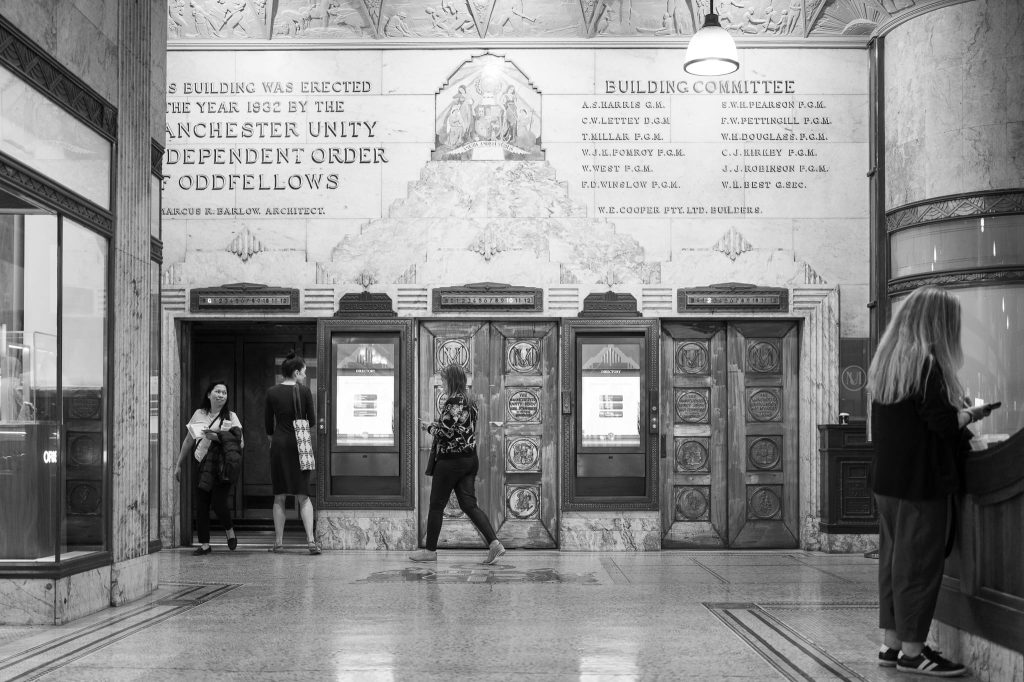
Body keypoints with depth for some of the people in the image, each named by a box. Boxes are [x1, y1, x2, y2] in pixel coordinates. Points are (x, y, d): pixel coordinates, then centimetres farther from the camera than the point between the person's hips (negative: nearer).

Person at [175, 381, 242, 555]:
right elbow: (188, 441, 18)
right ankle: (204, 544, 8)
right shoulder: (198, 414, 12)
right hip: (201, 463, 3)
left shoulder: (231, 417, 5)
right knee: (201, 505, -1)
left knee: (218, 502, -13)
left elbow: (239, 443, -4)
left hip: (221, 465, -3)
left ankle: (230, 531, 17)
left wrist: (216, 437, -16)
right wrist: (179, 464, 19)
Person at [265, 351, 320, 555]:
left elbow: (268, 424, 7)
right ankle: (310, 539, -8)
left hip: (279, 444, 1)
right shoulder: (304, 392, -3)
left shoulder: (272, 392, 0)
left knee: (279, 496, 8)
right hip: (300, 444, -1)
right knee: (303, 495, 4)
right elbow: (312, 421, 3)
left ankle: (279, 542, 8)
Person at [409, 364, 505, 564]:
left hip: (451, 461, -9)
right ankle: (494, 543, -7)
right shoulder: (469, 401, 12)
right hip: (470, 459, 9)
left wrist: (430, 427, -1)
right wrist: (438, 424, 18)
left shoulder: (453, 402, -16)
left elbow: (445, 433, -20)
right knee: (469, 504, 7)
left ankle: (430, 551, 14)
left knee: (436, 505, 5)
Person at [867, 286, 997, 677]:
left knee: (893, 558, 13)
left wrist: (958, 414, 13)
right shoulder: (926, 364, -15)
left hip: (886, 479, 8)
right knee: (919, 562, -1)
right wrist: (971, 415, 1)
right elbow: (944, 422, -19)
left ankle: (892, 644, 20)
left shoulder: (885, 362, 10)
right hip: (920, 481, -8)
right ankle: (911, 652, 5)